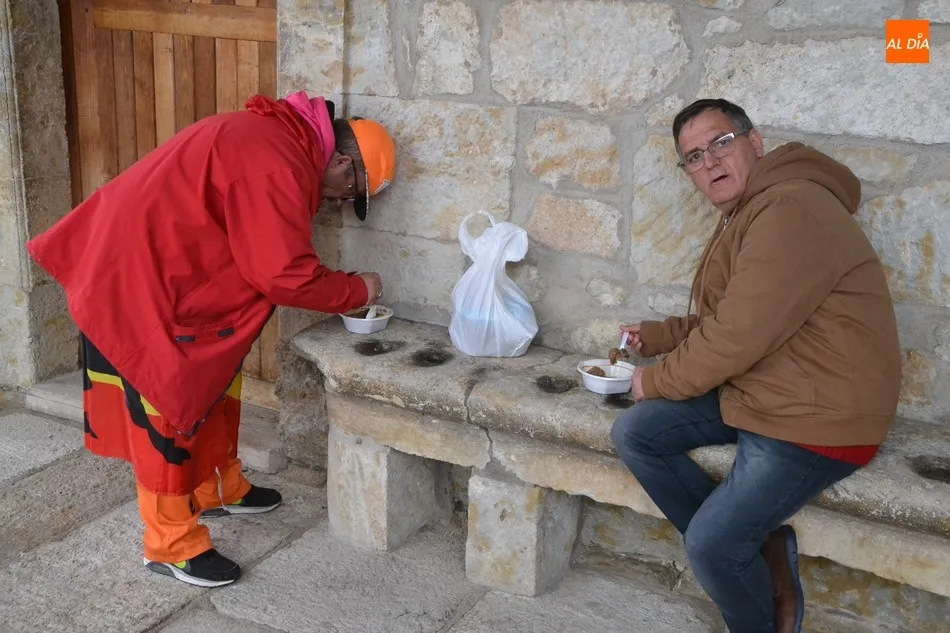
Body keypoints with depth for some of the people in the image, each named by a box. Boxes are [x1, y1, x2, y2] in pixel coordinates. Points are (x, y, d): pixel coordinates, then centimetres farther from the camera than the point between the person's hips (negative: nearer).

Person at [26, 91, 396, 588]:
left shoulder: (272, 136, 9)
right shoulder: (278, 165, -24)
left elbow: (262, 256, 13)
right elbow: (287, 276, -24)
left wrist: (340, 289, 6)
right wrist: (358, 290, -9)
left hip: (164, 271, 10)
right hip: (138, 280, -10)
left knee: (214, 383, 18)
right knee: (167, 405, -2)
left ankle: (219, 489, 35)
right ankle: (172, 544, 11)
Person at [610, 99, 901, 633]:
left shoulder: (790, 210, -22)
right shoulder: (743, 219, 11)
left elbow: (738, 336, -24)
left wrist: (657, 380, -9)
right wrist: (656, 336, 10)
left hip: (817, 419, -10)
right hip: (752, 392, 10)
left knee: (709, 544, -15)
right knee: (633, 434, 1)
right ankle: (761, 552, 6)